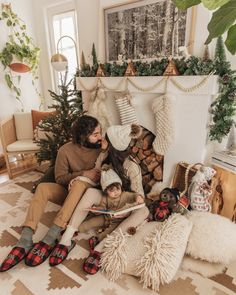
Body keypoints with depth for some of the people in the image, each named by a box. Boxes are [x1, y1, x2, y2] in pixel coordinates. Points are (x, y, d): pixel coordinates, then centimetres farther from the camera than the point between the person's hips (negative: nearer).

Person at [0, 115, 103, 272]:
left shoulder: (102, 146, -9)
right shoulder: (66, 150, -9)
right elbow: (60, 178, -5)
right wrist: (83, 173, -19)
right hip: (70, 191, 2)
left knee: (80, 183, -36)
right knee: (42, 188, -25)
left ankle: (51, 238, -37)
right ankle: (25, 241, -31)